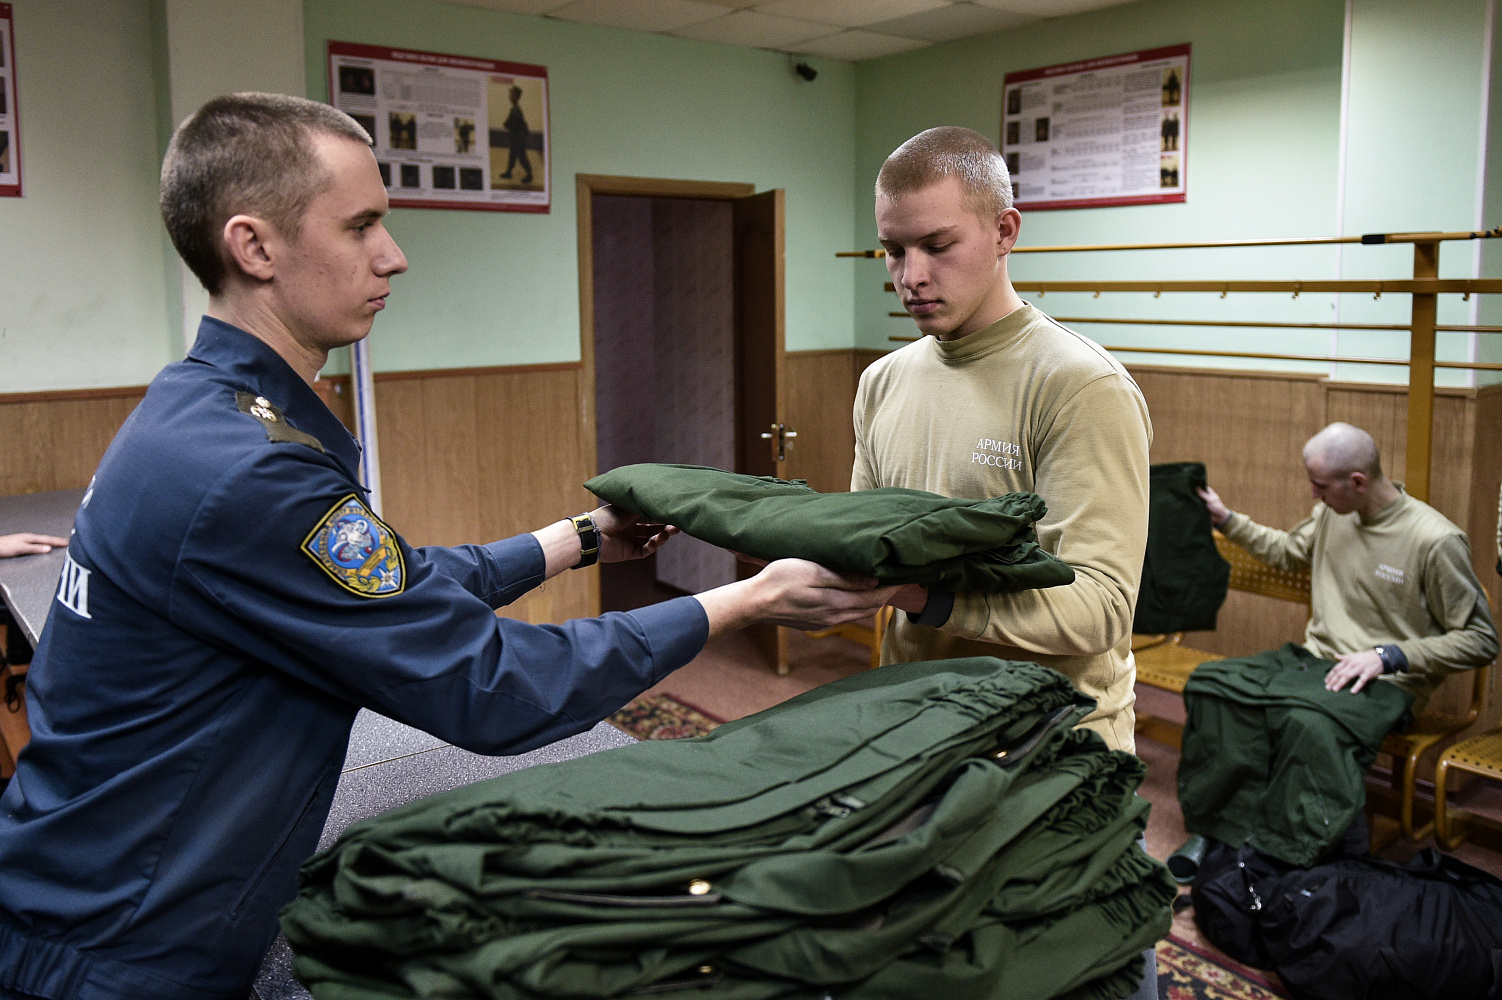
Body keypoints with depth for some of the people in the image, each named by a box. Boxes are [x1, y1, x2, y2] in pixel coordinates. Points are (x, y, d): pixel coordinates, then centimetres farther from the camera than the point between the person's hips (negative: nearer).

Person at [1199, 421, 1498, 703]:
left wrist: (1387, 657, -20)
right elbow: (1287, 551, 31)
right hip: (1316, 662, 6)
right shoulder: (1331, 512, 8)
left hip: (1385, 684, -6)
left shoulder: (1437, 542, -14)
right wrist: (1226, 519, 26)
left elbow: (1481, 641, -11)